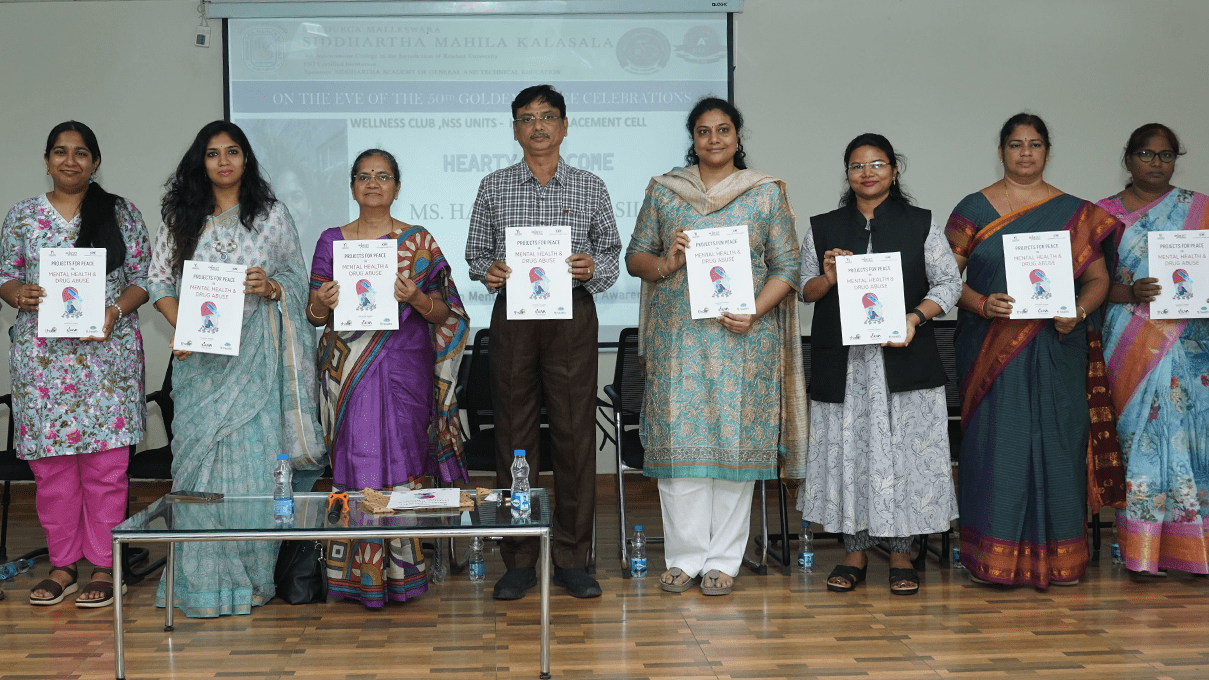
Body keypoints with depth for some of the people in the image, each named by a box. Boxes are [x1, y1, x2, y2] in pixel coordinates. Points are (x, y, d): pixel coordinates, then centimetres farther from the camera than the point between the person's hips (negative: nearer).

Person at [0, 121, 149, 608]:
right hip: (41, 353, 2)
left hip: (107, 350, -2)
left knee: (105, 462, -2)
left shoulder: (122, 213, 6)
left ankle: (105, 567, 9)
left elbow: (143, 277, 4)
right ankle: (62, 565, 16)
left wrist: (114, 311, -13)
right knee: (51, 464, 4)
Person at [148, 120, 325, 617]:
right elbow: (159, 281, 8)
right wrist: (181, 328, -8)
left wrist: (271, 287, -12)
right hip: (199, 354, 1)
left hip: (255, 354, -1)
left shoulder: (271, 215, 9)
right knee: (201, 453, -2)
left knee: (255, 454, -3)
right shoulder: (181, 217, 11)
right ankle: (202, 580, 5)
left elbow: (298, 277, 9)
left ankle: (251, 575, 7)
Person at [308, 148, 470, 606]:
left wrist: (416, 298, -16)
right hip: (348, 371, 2)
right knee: (355, 464, -1)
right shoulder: (331, 241, 11)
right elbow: (315, 315, 11)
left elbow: (444, 312, 3)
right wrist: (320, 302, -11)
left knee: (401, 462, -3)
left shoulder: (419, 242, 5)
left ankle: (402, 572, 7)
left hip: (404, 368, -1)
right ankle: (358, 576, 8)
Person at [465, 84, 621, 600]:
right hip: (512, 315, 0)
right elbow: (475, 252, 12)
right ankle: (519, 560, 12)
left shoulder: (590, 188, 8)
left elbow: (611, 250, 10)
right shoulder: (494, 188, 9)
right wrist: (489, 270, -9)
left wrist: (593, 267, -11)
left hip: (573, 313, 0)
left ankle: (572, 557, 11)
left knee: (575, 431, 0)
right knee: (513, 432, 2)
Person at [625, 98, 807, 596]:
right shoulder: (663, 190, 10)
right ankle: (684, 556, 13)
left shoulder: (767, 192, 6)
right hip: (677, 336, 1)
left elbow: (786, 268, 4)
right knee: (678, 438, 0)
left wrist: (755, 312, -12)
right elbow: (634, 256, 11)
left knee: (736, 437, 0)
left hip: (743, 337, -1)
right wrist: (664, 264, -11)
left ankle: (724, 559, 12)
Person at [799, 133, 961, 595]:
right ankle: (855, 549, 16)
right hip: (842, 362, 1)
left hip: (904, 359, -1)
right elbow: (806, 291, 12)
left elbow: (949, 283, 3)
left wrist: (915, 317, -14)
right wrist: (829, 277, -10)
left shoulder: (921, 224, 6)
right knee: (848, 449, 4)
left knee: (903, 449, 0)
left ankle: (900, 552, 13)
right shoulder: (822, 229, 11)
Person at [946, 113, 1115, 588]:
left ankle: (1059, 554, 14)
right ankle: (993, 553, 6)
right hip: (992, 349, -2)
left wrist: (1078, 312, -12)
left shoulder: (1075, 213, 10)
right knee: (996, 440, -4)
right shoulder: (974, 209, 5)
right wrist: (981, 304, -16)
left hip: (1057, 349, 2)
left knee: (1057, 441, 3)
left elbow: (1098, 277, 8)